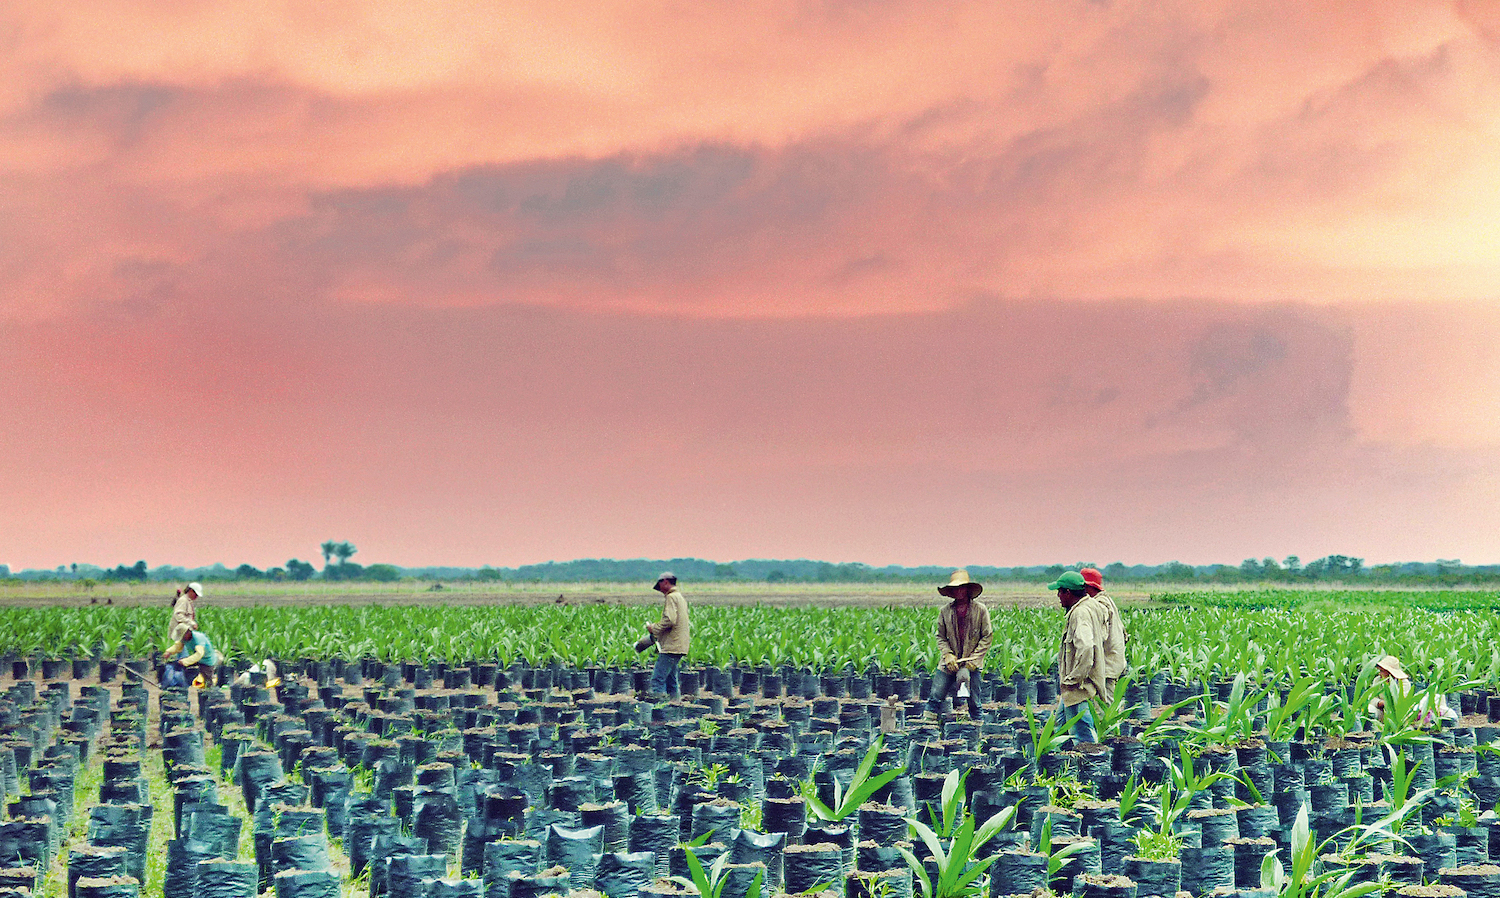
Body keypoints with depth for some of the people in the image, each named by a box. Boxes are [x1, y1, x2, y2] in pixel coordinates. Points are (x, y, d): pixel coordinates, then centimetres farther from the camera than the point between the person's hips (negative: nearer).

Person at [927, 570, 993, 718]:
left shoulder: (980, 610, -3)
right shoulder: (945, 611, 3)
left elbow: (987, 637, 0)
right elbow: (941, 637, 9)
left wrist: (974, 658, -8)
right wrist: (948, 654, -8)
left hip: (971, 663, -2)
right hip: (949, 663, 2)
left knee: (974, 702, 0)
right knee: (936, 696, -2)